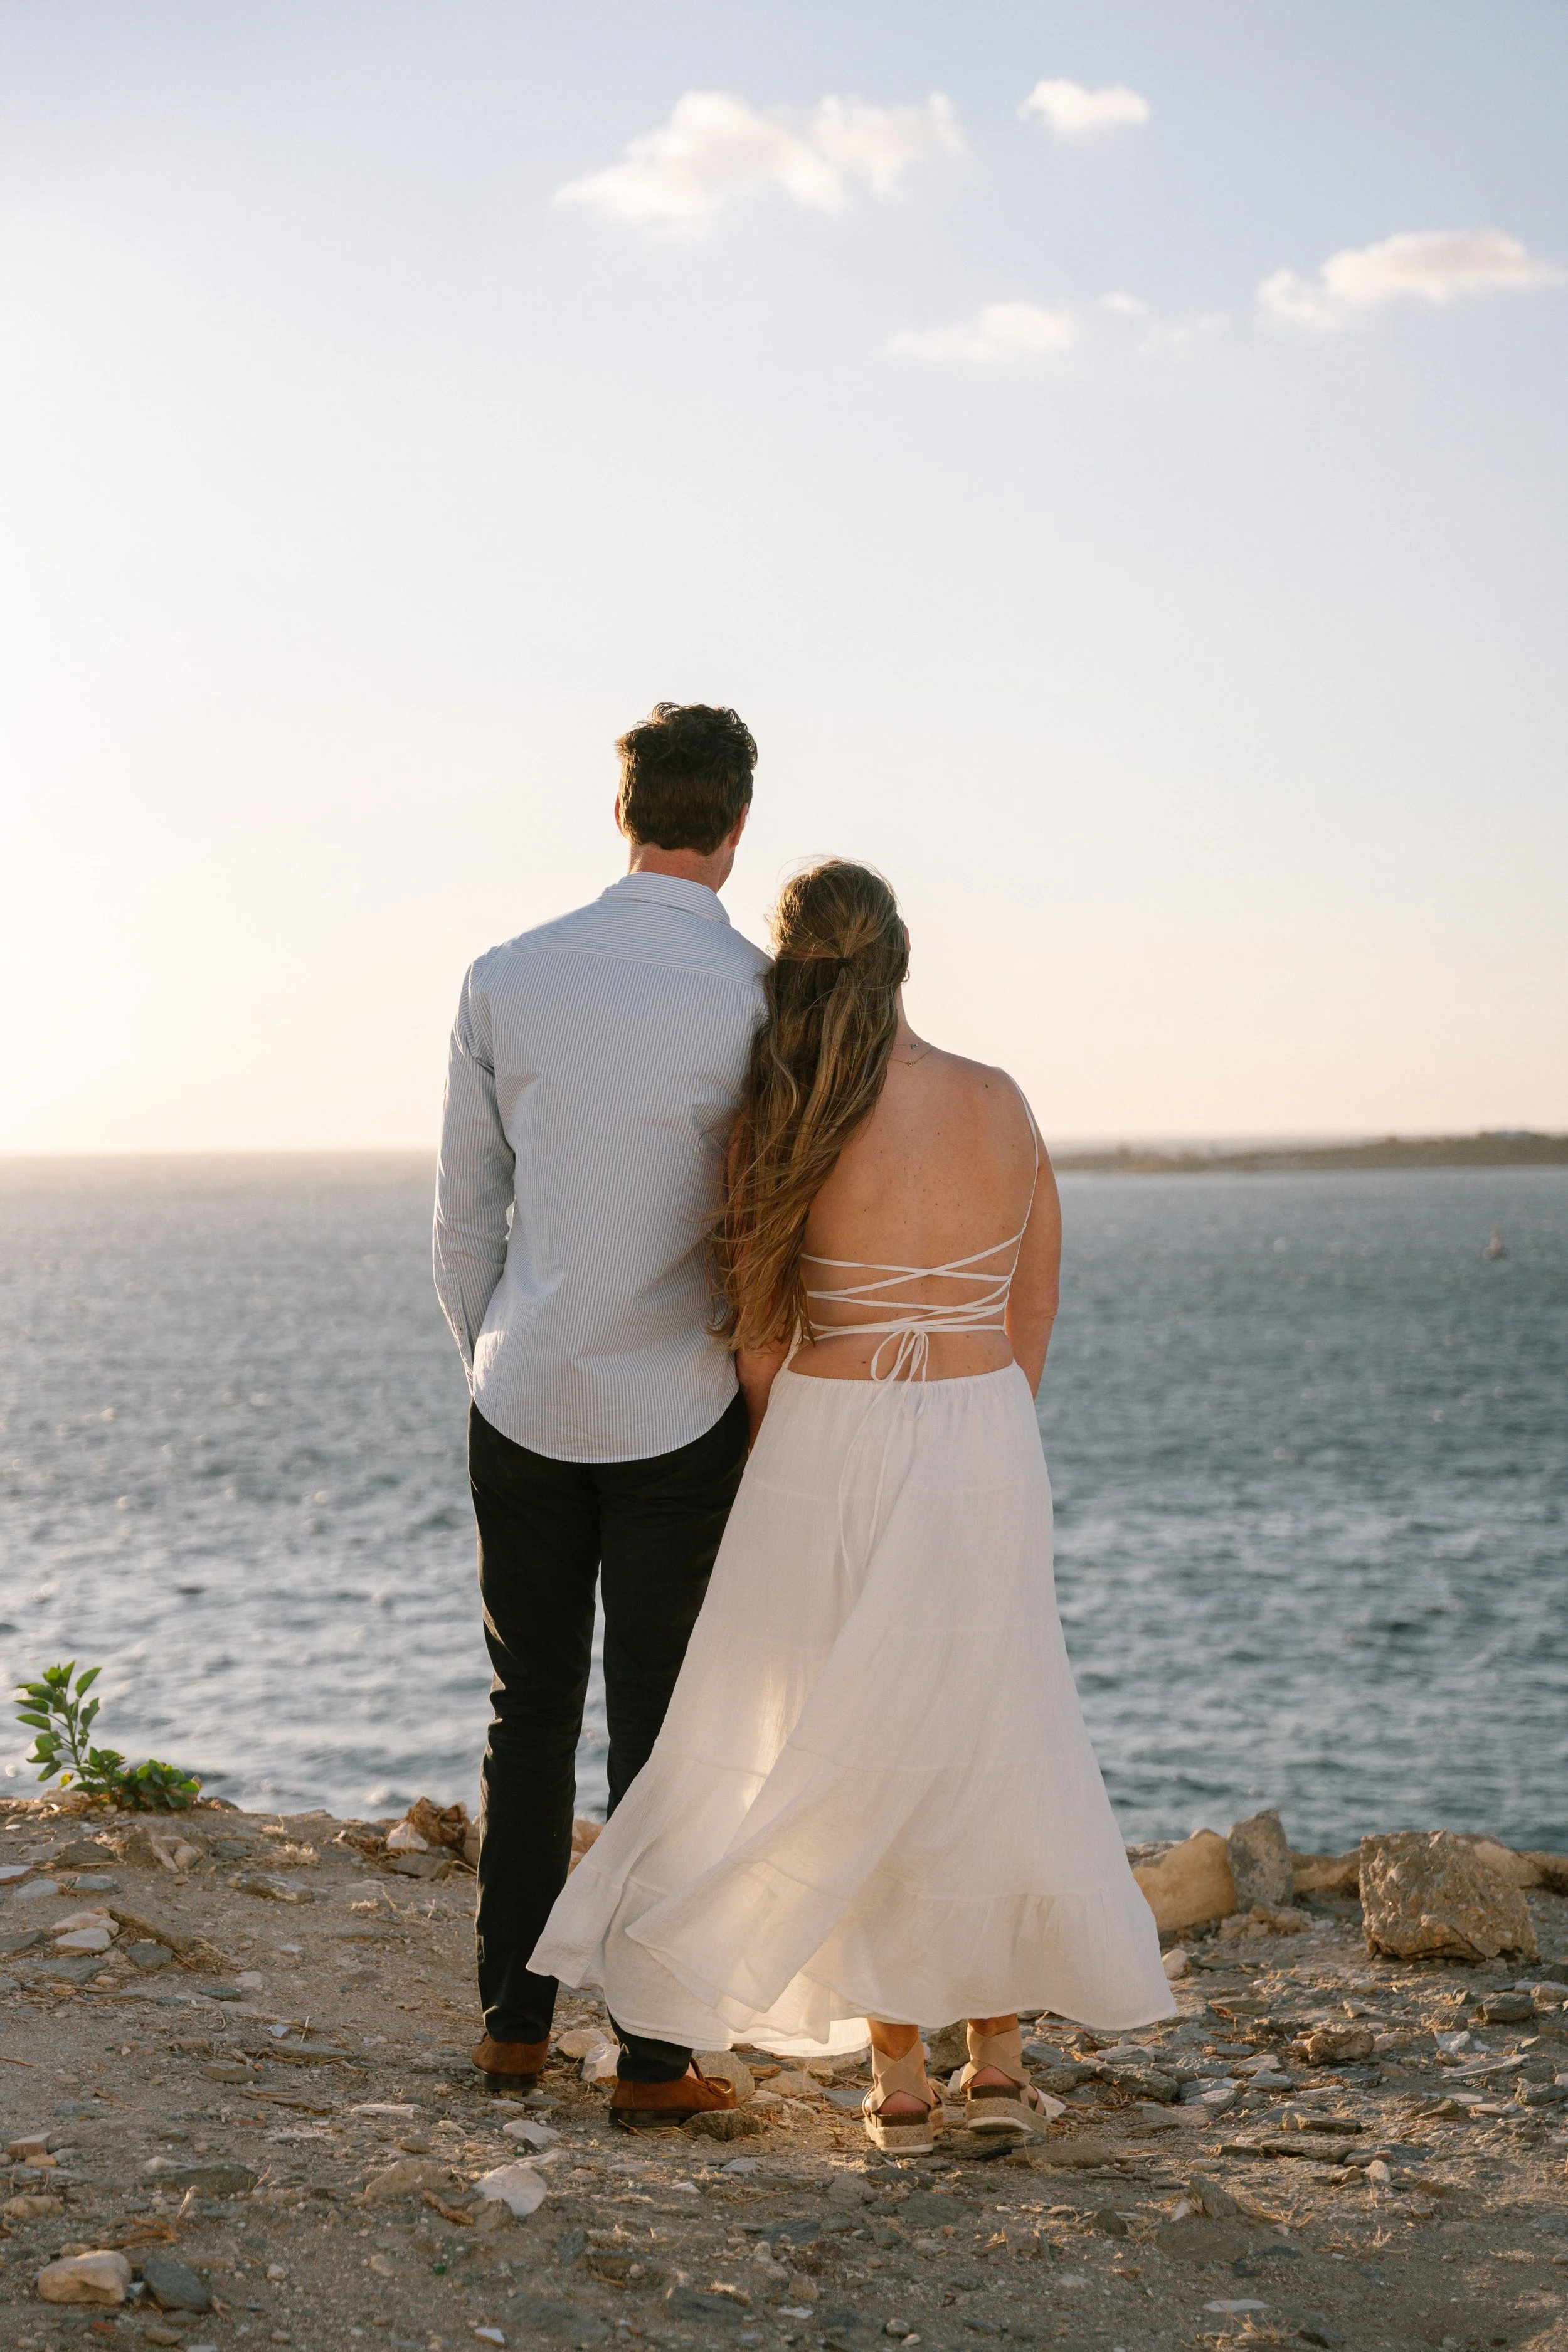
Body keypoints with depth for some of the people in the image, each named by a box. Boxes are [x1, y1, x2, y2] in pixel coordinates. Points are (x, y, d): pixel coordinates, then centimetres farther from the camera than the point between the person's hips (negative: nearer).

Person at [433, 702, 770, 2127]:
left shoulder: (507, 980, 1)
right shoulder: (765, 996, -9)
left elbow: (466, 1211, 7)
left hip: (524, 1404, 3)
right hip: (679, 1414, -3)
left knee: (531, 1717, 14)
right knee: (661, 1735, 3)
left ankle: (514, 2024, 20)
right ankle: (651, 2051, 8)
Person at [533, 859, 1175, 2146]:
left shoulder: (786, 1121, -12)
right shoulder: (1003, 1104, -2)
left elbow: (760, 1336, -5)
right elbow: (1034, 1316, 5)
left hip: (832, 1458, -2)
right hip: (986, 1455, 3)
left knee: (849, 1758, 11)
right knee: (990, 1745, 18)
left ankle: (899, 2074, 15)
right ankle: (1001, 2058, 19)